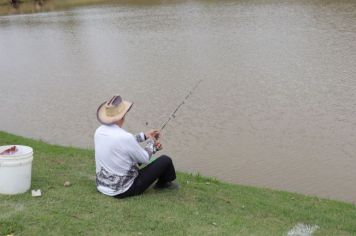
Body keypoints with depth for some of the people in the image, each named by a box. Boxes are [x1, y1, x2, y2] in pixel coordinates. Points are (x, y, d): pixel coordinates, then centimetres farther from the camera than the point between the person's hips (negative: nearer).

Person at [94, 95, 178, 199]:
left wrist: (144, 136, 16)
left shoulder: (99, 131, -6)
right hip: (124, 191, -7)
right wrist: (150, 141, 7)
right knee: (165, 160, 3)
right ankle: (163, 183, 32)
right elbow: (145, 159, -12)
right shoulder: (125, 137, -28)